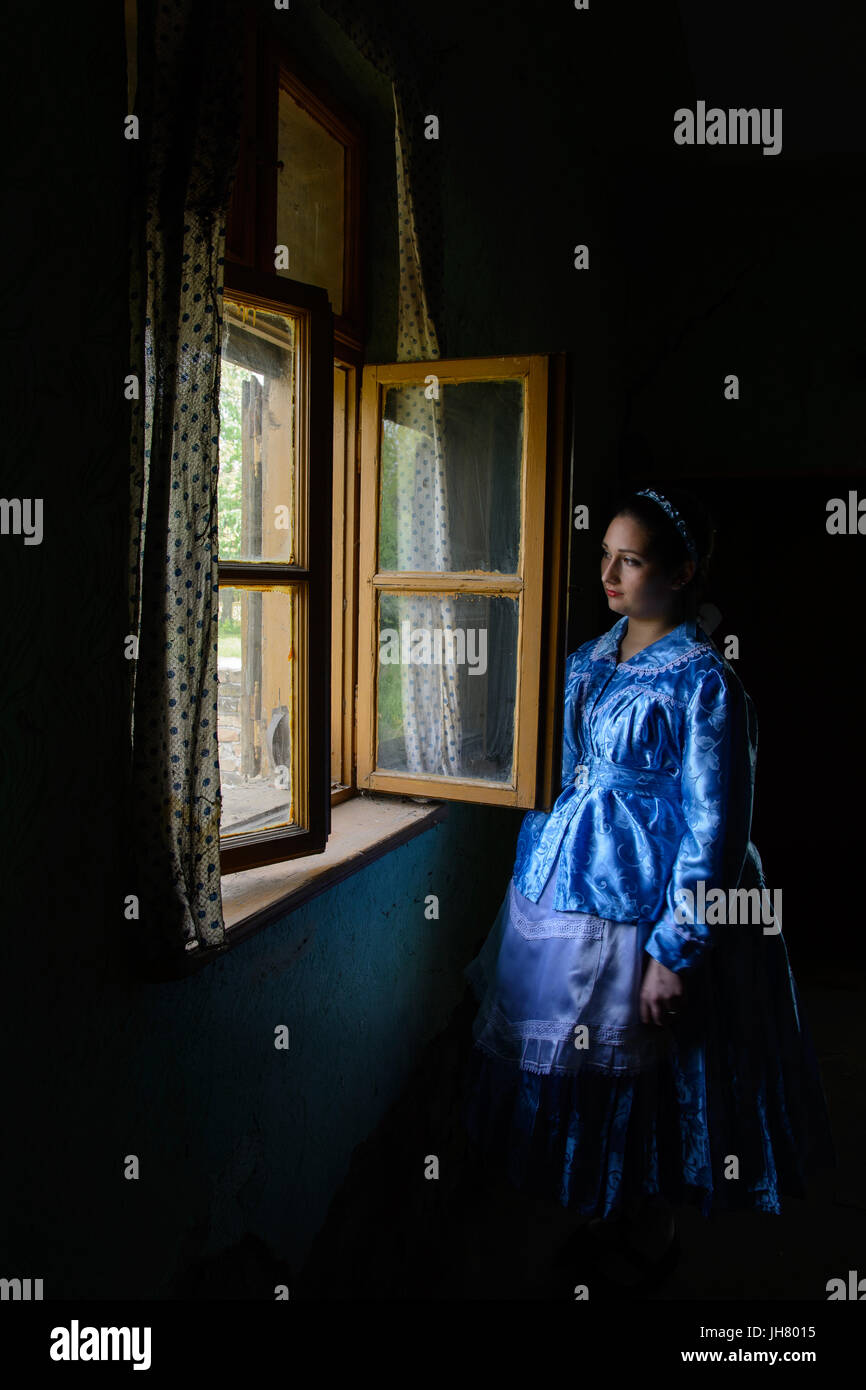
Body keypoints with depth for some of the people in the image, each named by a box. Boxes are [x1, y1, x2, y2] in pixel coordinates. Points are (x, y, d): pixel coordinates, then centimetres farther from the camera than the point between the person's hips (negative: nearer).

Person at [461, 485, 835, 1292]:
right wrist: (532, 883, 16)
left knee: (631, 1086, 11)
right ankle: (594, 1221, 44)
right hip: (557, 897, 7)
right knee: (558, 1068, 19)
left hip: (637, 913, -7)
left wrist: (675, 952, -18)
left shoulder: (704, 681, -16)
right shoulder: (586, 662, 6)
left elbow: (713, 829, -17)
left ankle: (645, 1242, 39)